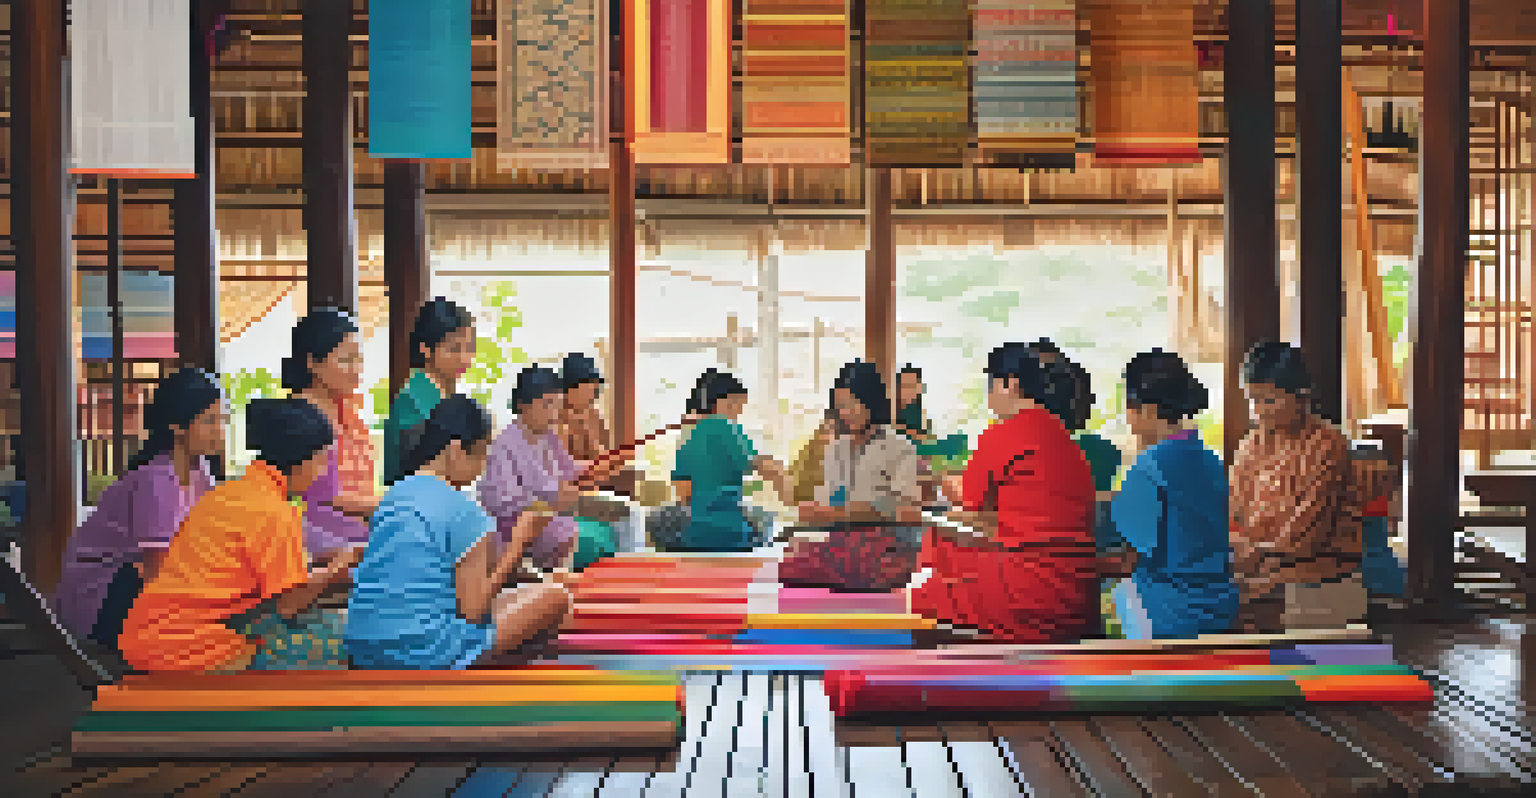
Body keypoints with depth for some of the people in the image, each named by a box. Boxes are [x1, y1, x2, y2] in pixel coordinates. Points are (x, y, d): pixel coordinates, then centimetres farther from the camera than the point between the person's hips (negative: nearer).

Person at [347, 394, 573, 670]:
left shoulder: (395, 494, 10)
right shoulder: (466, 512, -12)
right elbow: (472, 610, -12)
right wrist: (517, 544, -3)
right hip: (423, 655, -8)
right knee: (555, 596, 2)